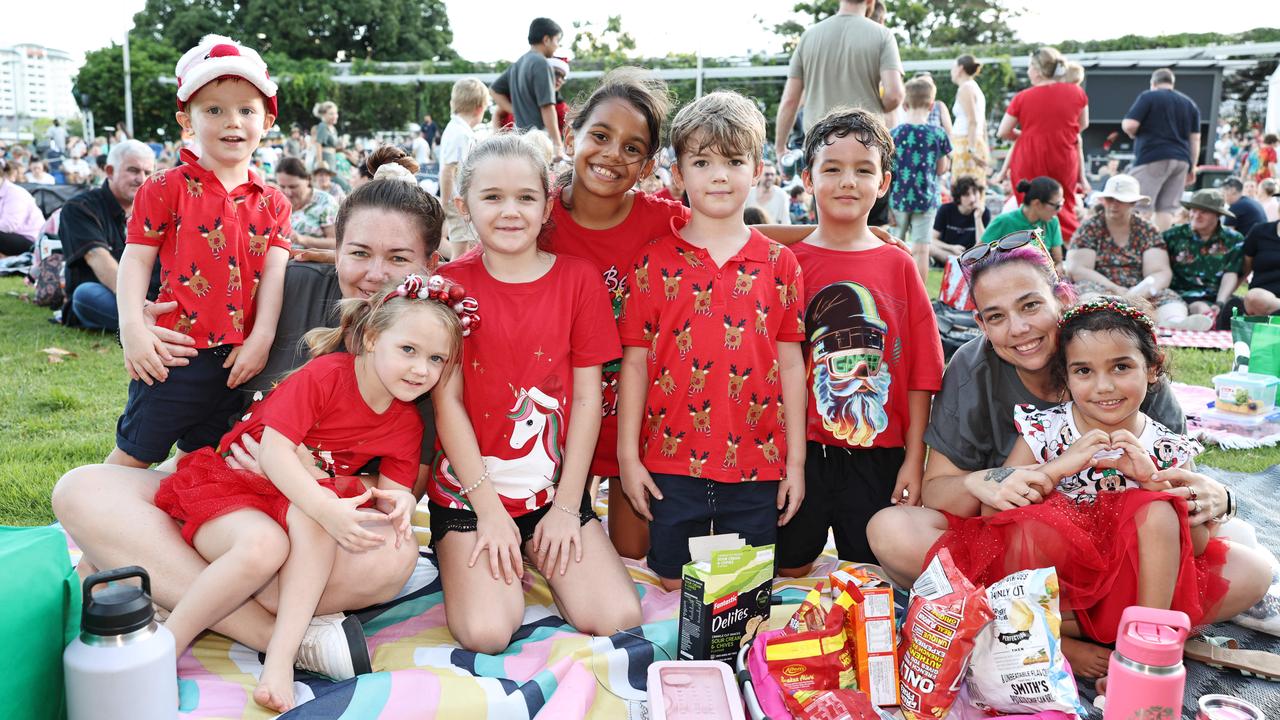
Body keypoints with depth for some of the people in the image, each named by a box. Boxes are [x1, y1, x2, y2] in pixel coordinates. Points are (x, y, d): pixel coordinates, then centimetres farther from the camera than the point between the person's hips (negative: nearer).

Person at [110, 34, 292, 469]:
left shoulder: (273, 203, 6)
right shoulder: (167, 188, -4)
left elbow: (274, 271, 0)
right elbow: (136, 258, -3)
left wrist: (261, 338, -10)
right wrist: (132, 327, -14)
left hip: (236, 359, 4)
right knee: (135, 456, 8)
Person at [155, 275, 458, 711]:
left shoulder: (407, 424, 0)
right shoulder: (325, 374, -17)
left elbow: (393, 488, -2)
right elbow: (273, 451, -22)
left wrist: (399, 502, -29)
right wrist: (327, 508, -36)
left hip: (298, 503, 4)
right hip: (230, 483, -4)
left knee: (312, 518, -32)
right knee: (263, 544, -35)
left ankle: (281, 656, -34)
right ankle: (163, 648, -16)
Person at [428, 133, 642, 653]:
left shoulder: (578, 279, 1)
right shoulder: (450, 283, -3)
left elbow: (587, 396, 0)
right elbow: (446, 401, -6)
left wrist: (567, 505, -5)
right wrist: (490, 509, -11)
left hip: (555, 489, 2)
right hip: (468, 489, -1)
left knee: (617, 618, -12)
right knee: (486, 633, -20)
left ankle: (541, 562, 16)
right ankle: (469, 564, 14)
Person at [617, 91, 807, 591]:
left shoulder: (778, 263, 3)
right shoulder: (654, 262, -1)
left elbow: (790, 364, 4)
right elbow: (634, 362, 0)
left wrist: (795, 461, 3)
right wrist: (628, 456, -2)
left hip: (757, 464, 1)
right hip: (672, 464, -1)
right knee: (675, 588, 9)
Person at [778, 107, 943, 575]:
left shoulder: (898, 265, 1)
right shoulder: (789, 261, -2)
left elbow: (921, 372, 2)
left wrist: (914, 459, -2)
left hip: (878, 457, 1)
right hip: (801, 450, -1)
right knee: (787, 570, 10)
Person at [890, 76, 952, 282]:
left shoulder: (894, 134, -6)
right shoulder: (938, 134, -6)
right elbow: (941, 169, 4)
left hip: (899, 198, 1)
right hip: (926, 199, 0)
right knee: (921, 251, 1)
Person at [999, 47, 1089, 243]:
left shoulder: (1022, 97, -8)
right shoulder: (1076, 92, 1)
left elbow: (1003, 133, -3)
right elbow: (1083, 125, 14)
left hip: (1029, 163, -2)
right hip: (1064, 161, 2)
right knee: (1065, 211, 15)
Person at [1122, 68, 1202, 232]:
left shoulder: (1148, 97, 2)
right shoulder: (1190, 103, 19)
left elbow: (1129, 125, -9)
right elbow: (1195, 139, 15)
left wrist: (1133, 134, 13)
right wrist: (1192, 168, 17)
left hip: (1153, 158, -6)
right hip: (1181, 160, 6)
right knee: (1166, 208, 4)